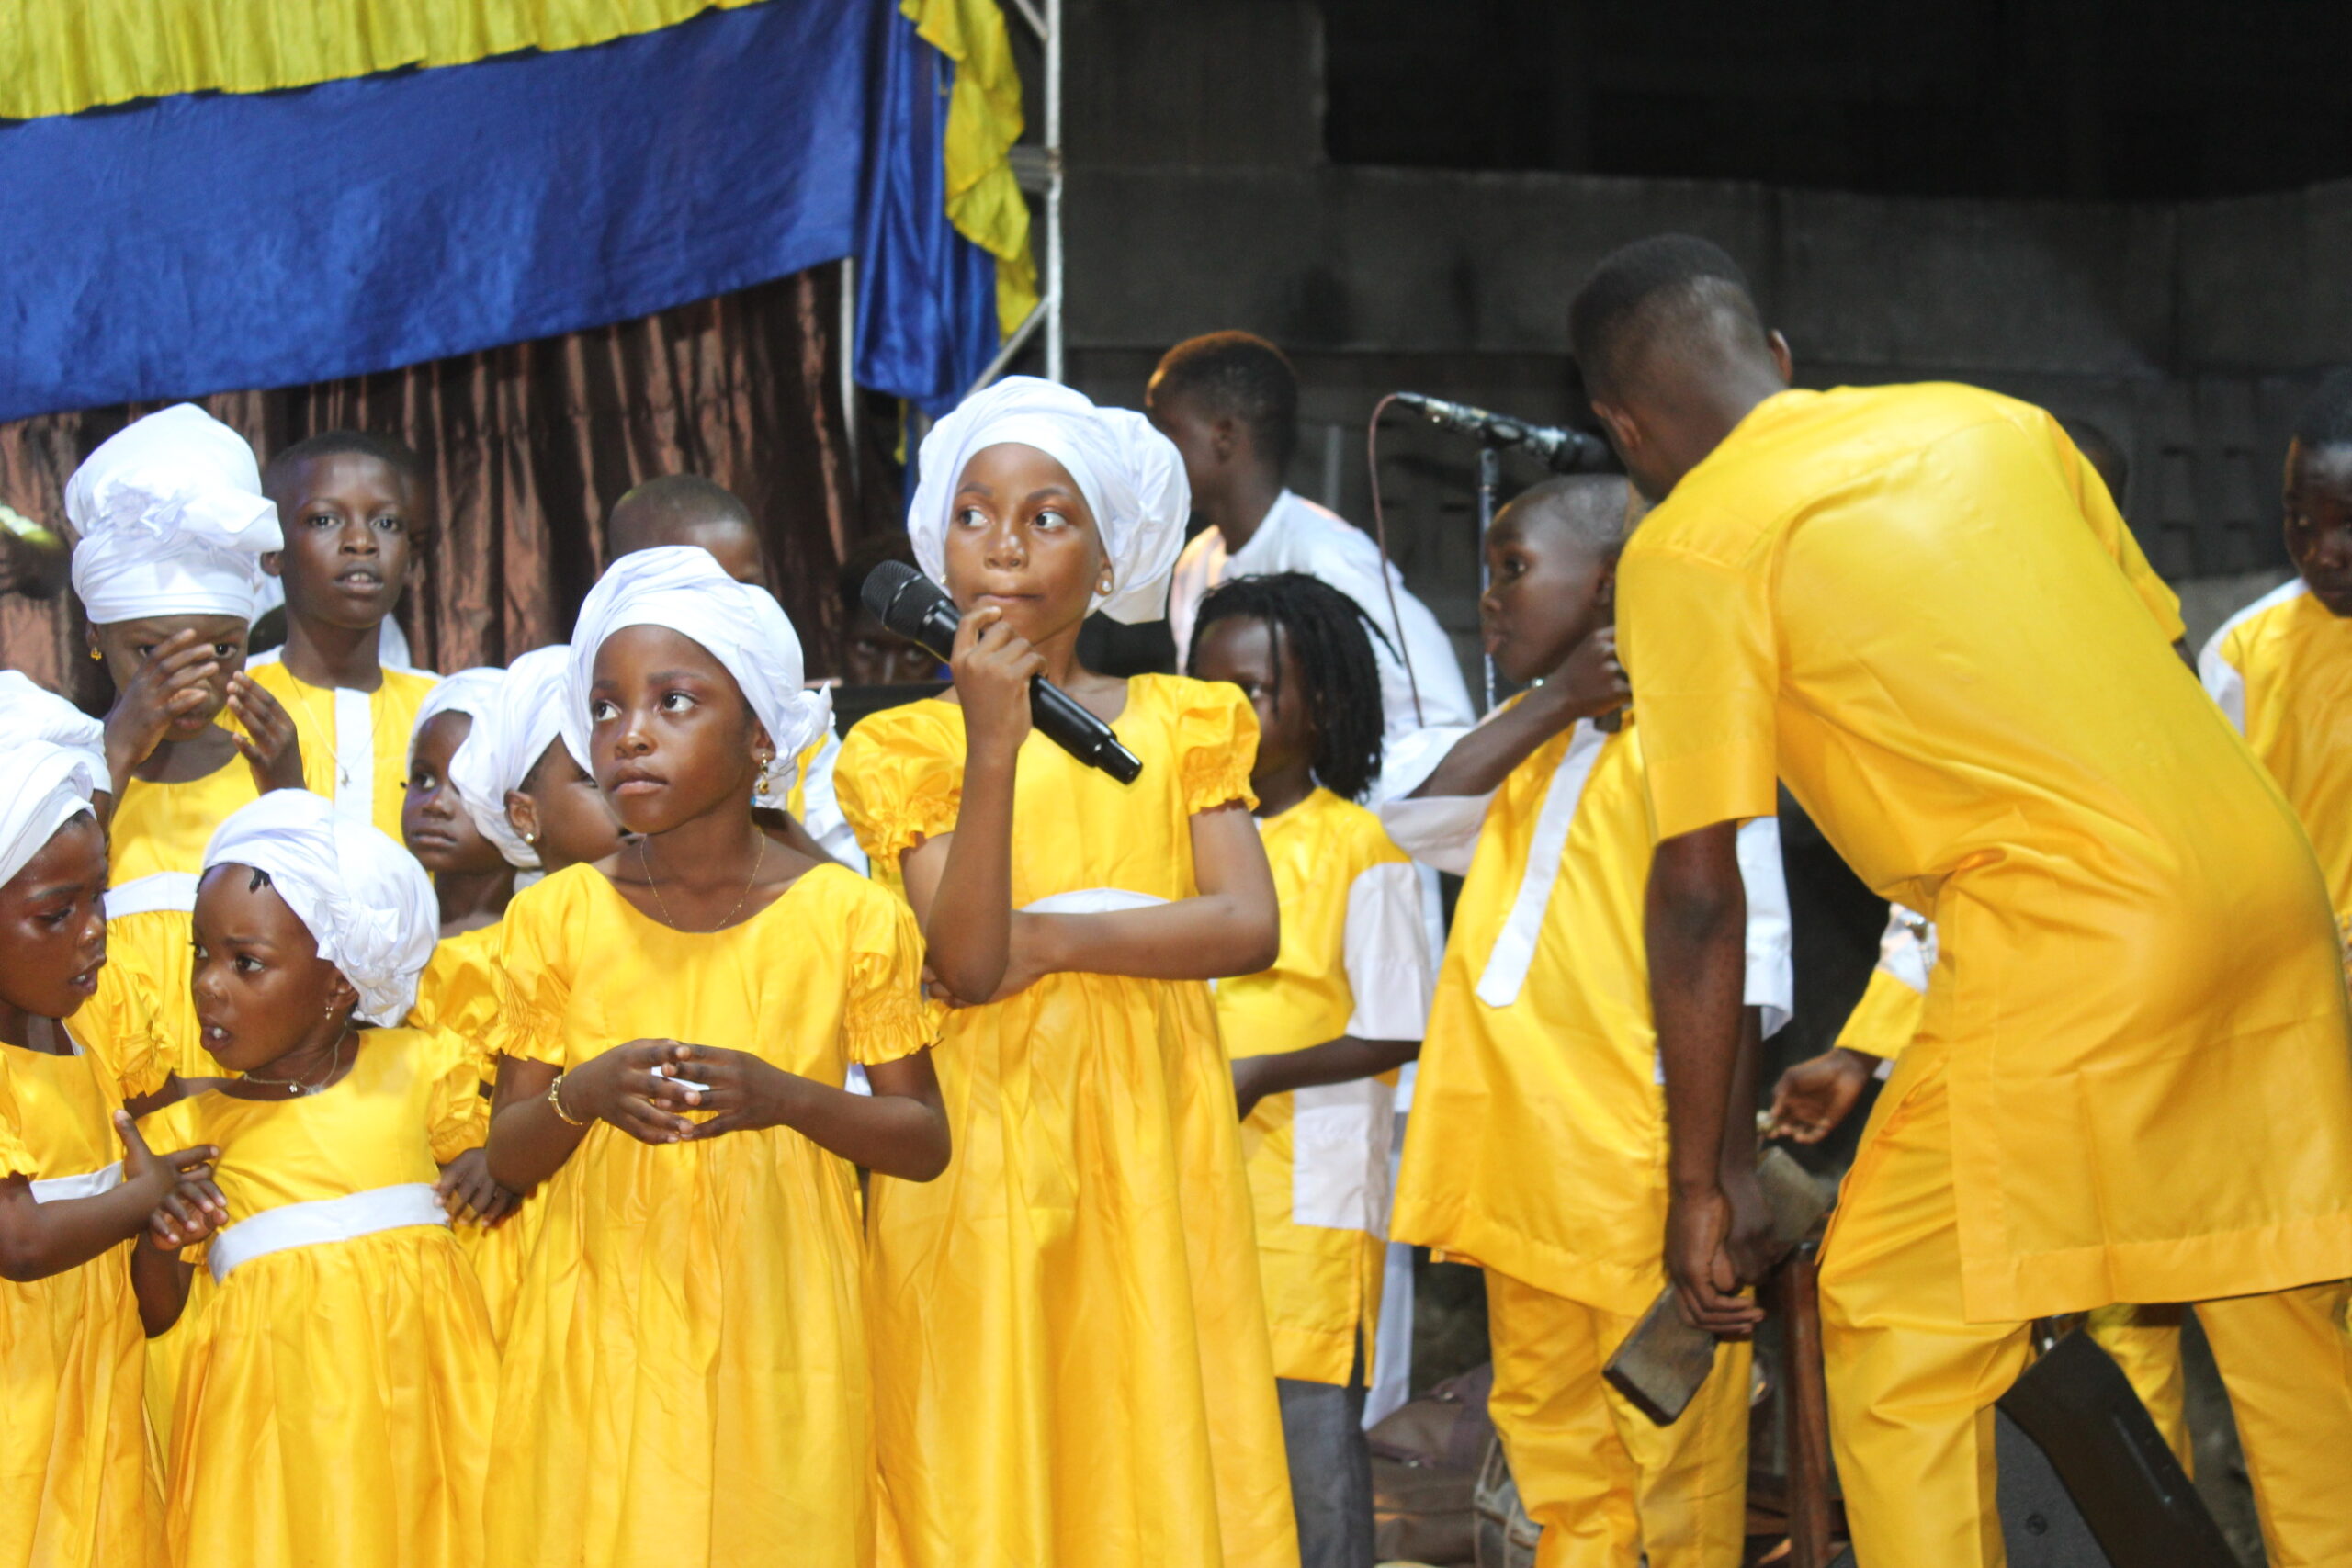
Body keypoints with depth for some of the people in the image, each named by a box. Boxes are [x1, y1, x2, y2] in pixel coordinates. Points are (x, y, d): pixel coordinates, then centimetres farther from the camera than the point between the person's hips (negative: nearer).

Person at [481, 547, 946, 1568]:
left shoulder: (850, 919, -3)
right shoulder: (557, 921, 1)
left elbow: (925, 1143, 1)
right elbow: (509, 1161, 6)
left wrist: (788, 1098, -16)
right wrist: (584, 1093, -15)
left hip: (776, 1340, -1)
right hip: (603, 1342, 1)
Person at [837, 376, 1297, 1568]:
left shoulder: (1181, 724, 8)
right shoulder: (912, 745, 3)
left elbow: (1250, 927, -6)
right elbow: (967, 964, -12)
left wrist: (1055, 940, -12)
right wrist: (993, 743, -18)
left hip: (1150, 1124, 1)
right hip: (988, 1130, -1)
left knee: (1153, 1442, 1)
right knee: (990, 1458, -2)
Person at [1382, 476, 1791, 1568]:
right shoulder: (1524, 740, 17)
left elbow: (1743, 951, -11)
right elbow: (1415, 819, 0)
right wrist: (1551, 700, -7)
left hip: (1638, 1152, -8)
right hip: (1522, 1147, 8)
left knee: (1671, 1425, -2)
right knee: (1546, 1418, 15)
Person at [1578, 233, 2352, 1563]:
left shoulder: (1689, 546, 1)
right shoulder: (1992, 421, 18)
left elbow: (1699, 895, -3)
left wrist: (1701, 1179, 4)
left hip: (2081, 934, -7)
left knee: (1897, 1325, 5)